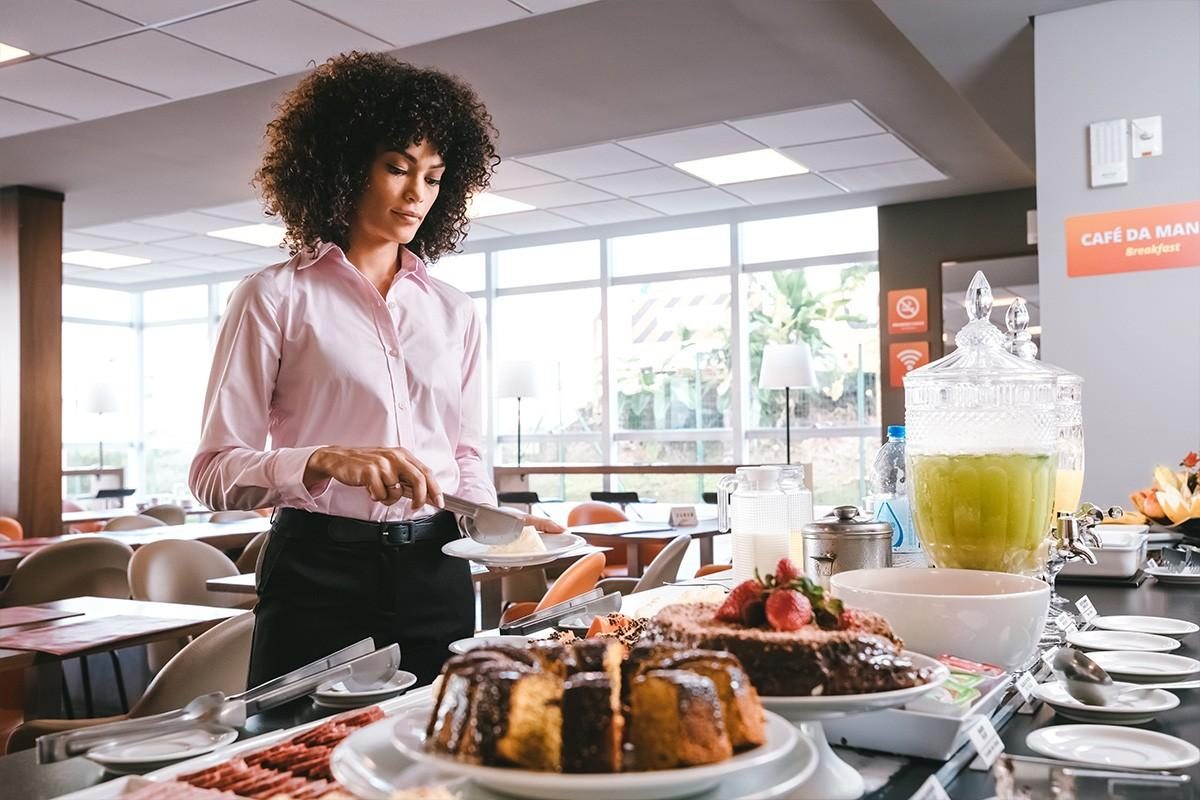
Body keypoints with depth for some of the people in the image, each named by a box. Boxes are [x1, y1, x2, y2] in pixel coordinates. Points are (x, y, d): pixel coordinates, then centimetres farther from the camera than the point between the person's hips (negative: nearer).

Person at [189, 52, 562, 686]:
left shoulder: (453, 311, 11)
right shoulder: (275, 297, -2)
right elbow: (213, 470, -7)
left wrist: (486, 517, -6)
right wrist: (326, 461, -24)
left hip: (437, 573, 4)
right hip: (320, 571, -3)